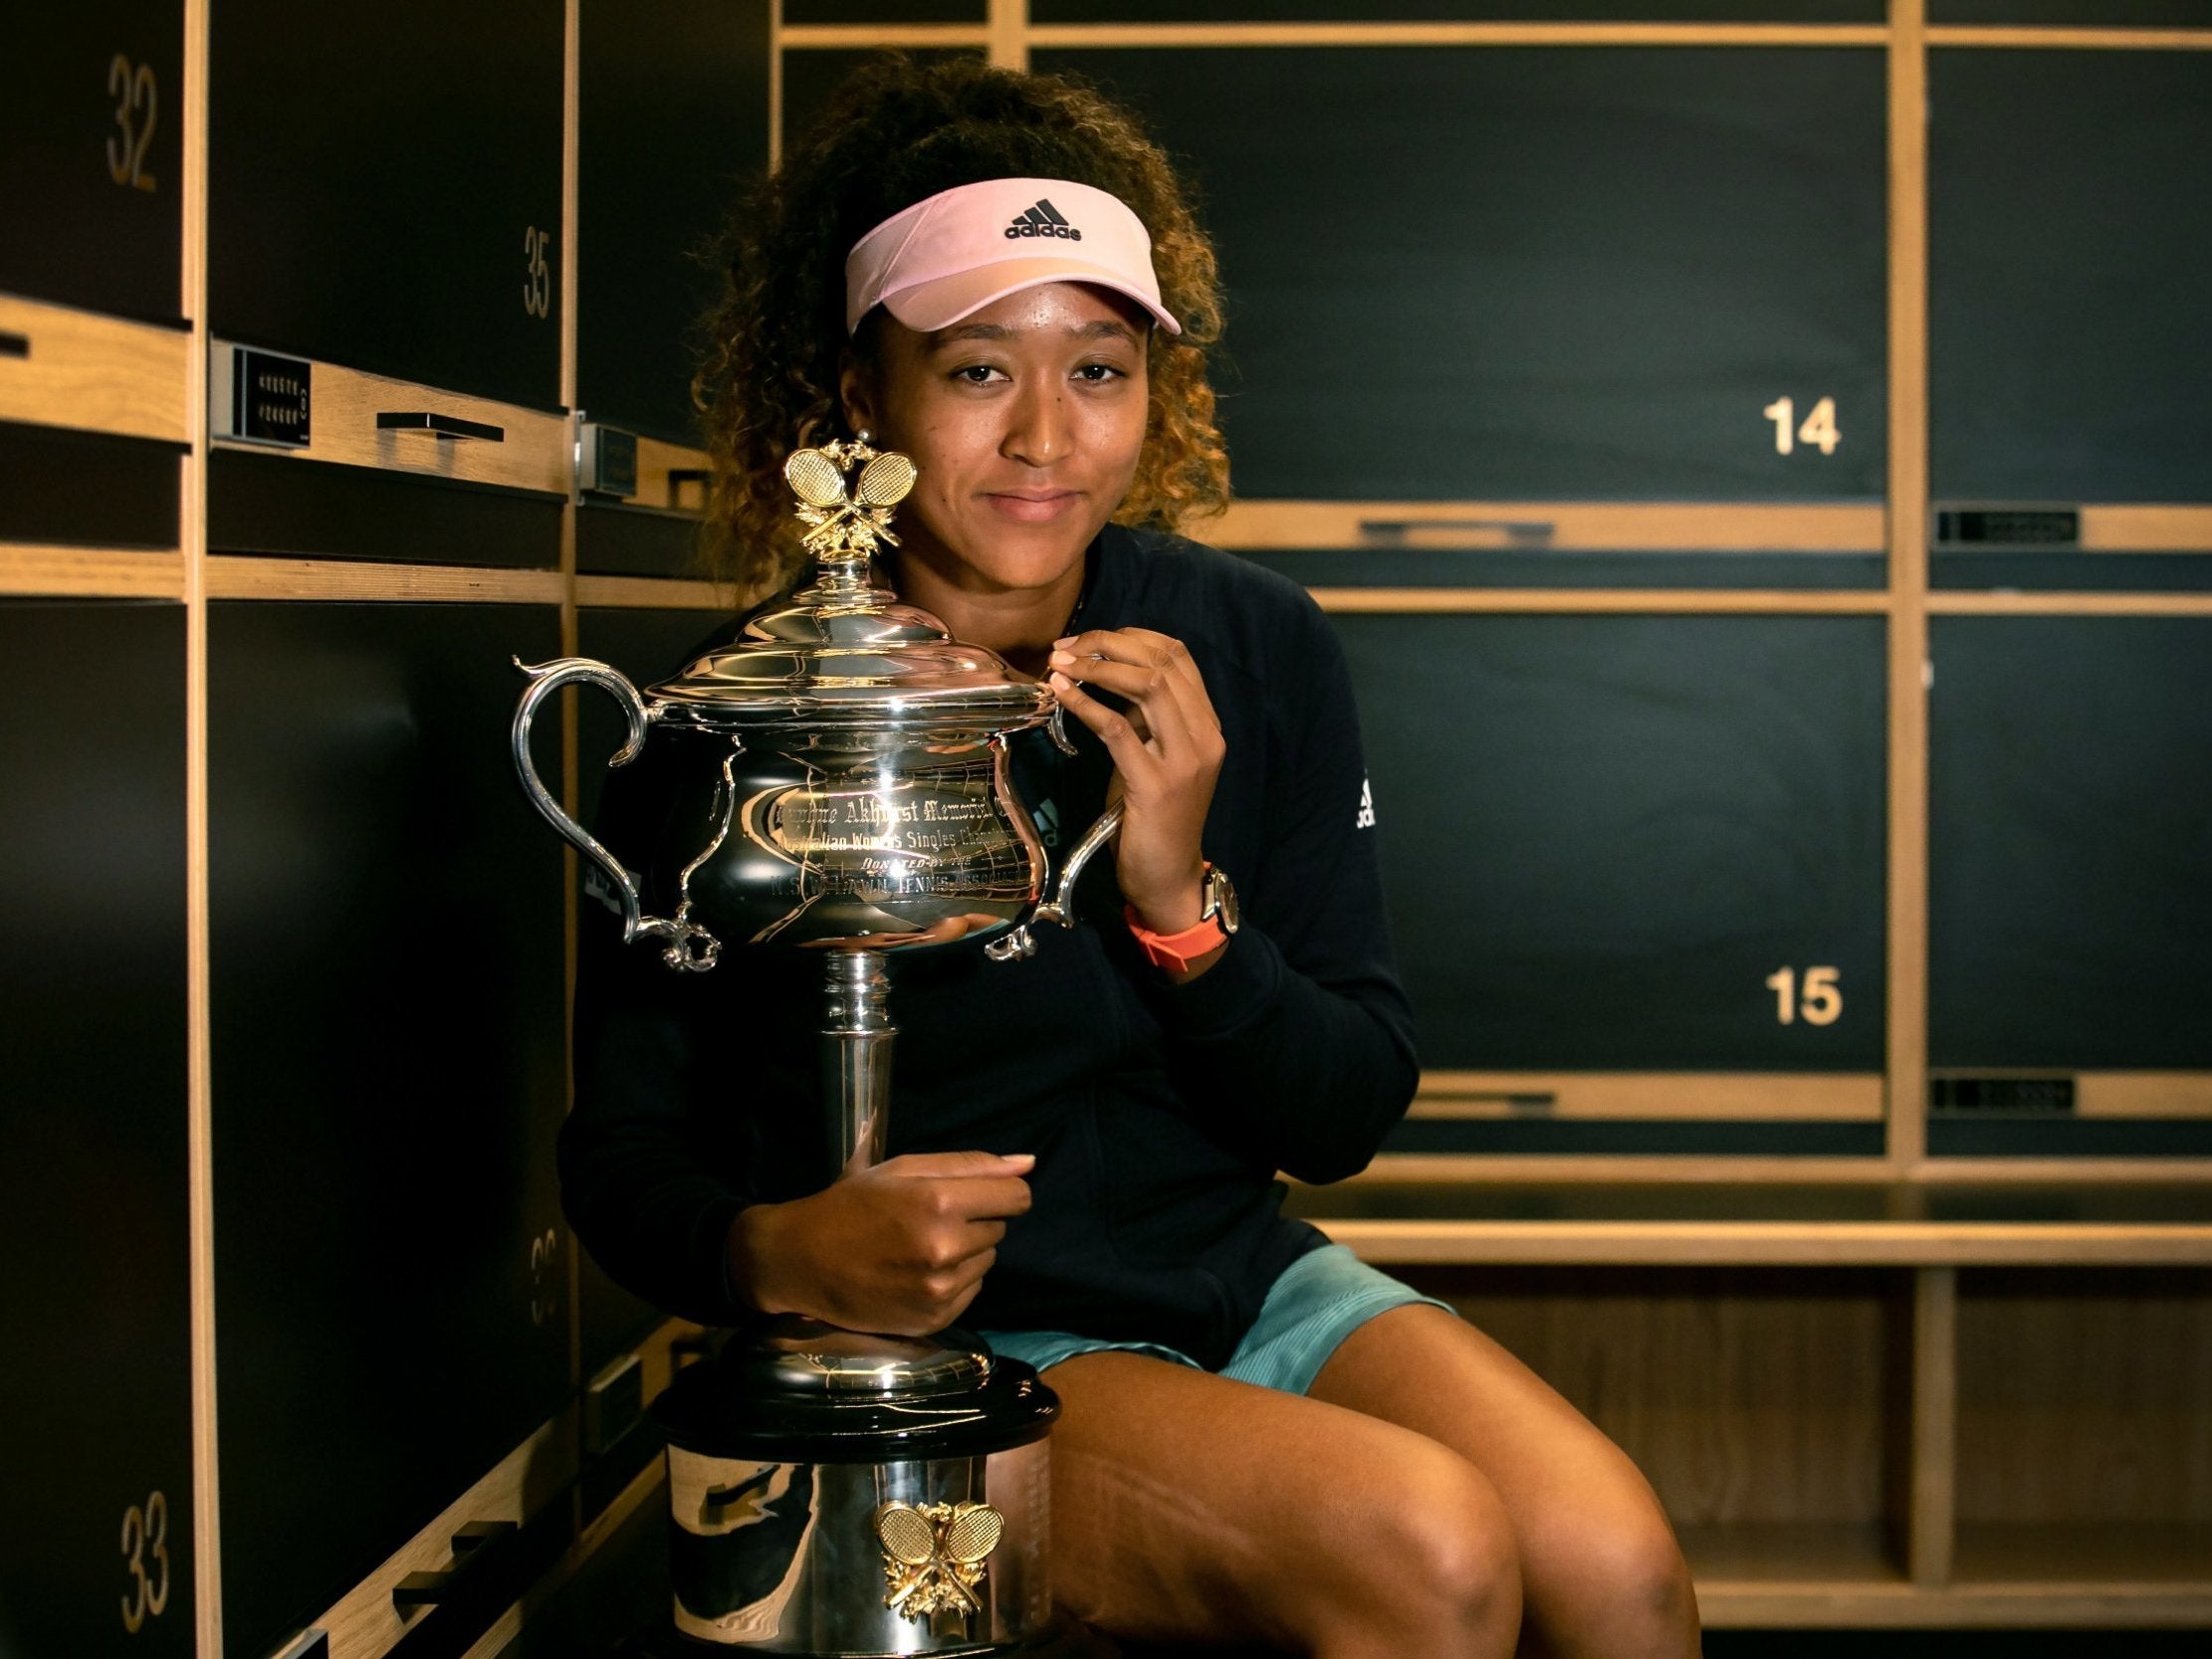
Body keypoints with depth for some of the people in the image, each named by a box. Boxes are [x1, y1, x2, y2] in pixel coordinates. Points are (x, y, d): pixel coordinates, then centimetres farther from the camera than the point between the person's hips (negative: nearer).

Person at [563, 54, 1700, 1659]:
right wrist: (779, 1255, -28)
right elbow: (624, 1154, -5)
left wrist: (1183, 898, -19)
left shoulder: (1255, 651, -3)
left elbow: (1349, 1118, -1)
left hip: (1243, 1284, 4)